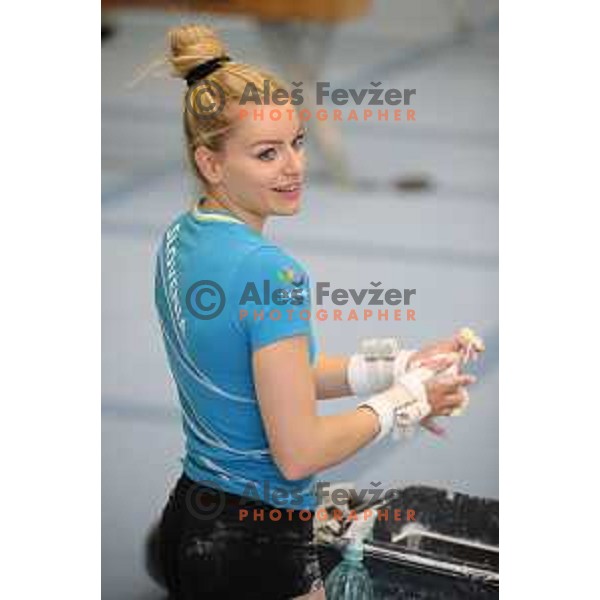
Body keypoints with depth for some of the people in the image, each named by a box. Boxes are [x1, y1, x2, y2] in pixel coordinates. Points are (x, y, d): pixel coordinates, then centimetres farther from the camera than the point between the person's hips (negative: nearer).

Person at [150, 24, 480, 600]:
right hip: (258, 551, -9)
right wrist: (405, 398, -8)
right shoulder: (272, 271, -23)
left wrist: (393, 367, 5)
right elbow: (299, 454, -21)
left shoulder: (178, 240, 4)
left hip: (186, 521, 9)